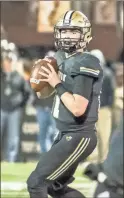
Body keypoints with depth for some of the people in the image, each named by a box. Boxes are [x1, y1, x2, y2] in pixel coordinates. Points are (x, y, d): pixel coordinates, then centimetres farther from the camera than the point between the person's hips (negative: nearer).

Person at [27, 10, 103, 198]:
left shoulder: (85, 65, -19)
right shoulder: (63, 59, 9)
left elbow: (78, 108, -26)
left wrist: (57, 84, -17)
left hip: (78, 138, -10)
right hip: (67, 134, 10)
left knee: (36, 182, -9)